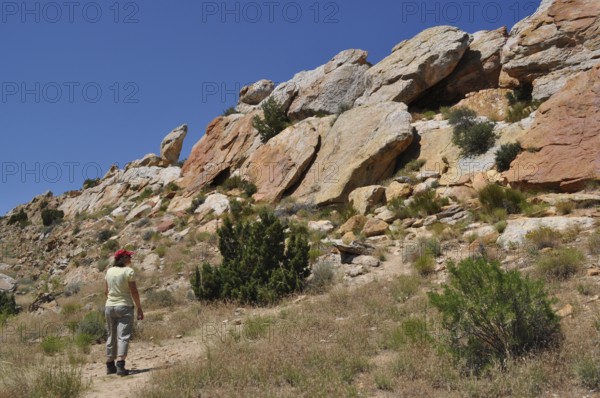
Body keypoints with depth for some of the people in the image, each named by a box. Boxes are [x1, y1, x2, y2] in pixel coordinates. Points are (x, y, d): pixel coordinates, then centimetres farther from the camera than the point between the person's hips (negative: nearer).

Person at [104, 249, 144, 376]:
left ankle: (110, 365, 21)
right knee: (123, 336, -7)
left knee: (111, 337, 14)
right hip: (124, 306, -6)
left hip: (109, 307, 6)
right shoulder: (129, 271, -11)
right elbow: (134, 292, -11)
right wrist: (139, 308, -5)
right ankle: (120, 365, -19)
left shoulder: (109, 271, 7)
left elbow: (106, 291, 10)